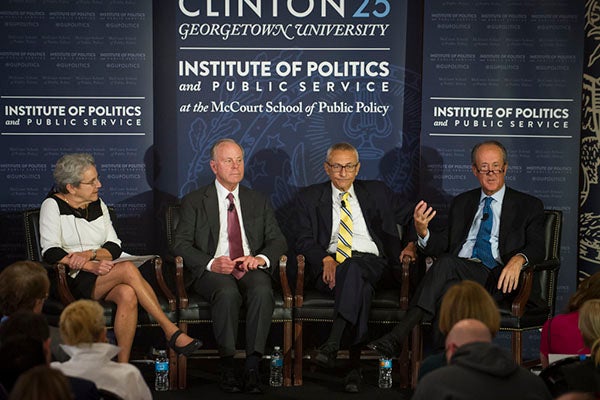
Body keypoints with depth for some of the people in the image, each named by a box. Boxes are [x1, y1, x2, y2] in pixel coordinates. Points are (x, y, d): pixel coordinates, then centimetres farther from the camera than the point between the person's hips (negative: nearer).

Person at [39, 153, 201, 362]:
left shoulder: (98, 205, 17)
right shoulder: (53, 206, 1)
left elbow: (115, 247, 8)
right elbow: (50, 252, -11)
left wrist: (90, 254, -14)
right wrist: (90, 266, -23)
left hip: (104, 277, 4)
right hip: (74, 280, -4)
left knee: (128, 295, -32)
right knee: (128, 268, -31)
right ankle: (171, 332, -29)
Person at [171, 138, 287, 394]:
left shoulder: (258, 202, 19)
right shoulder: (194, 202, 11)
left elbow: (277, 240, 13)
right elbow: (181, 244, 1)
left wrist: (261, 258, -11)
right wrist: (211, 263, -17)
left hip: (250, 268, 2)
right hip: (212, 270, -2)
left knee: (262, 291, -33)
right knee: (228, 293, -36)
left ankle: (252, 367, -30)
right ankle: (227, 366, -24)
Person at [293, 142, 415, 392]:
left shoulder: (376, 192, 19)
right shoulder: (310, 197, 16)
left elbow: (413, 216, 23)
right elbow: (303, 240, 6)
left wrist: (412, 244, 4)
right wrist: (326, 259, -13)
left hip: (370, 262, 1)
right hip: (329, 266, 0)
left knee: (354, 269, -38)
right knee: (360, 288, -37)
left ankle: (332, 345, -46)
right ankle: (355, 365, -41)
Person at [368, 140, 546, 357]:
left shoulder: (529, 205, 16)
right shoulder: (461, 202, 26)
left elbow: (537, 247, 2)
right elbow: (443, 244, 18)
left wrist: (519, 259, -23)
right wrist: (423, 231, -7)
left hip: (498, 278, -2)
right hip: (458, 273, 3)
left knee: (446, 264, -35)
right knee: (449, 291, -35)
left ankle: (397, 335, -35)